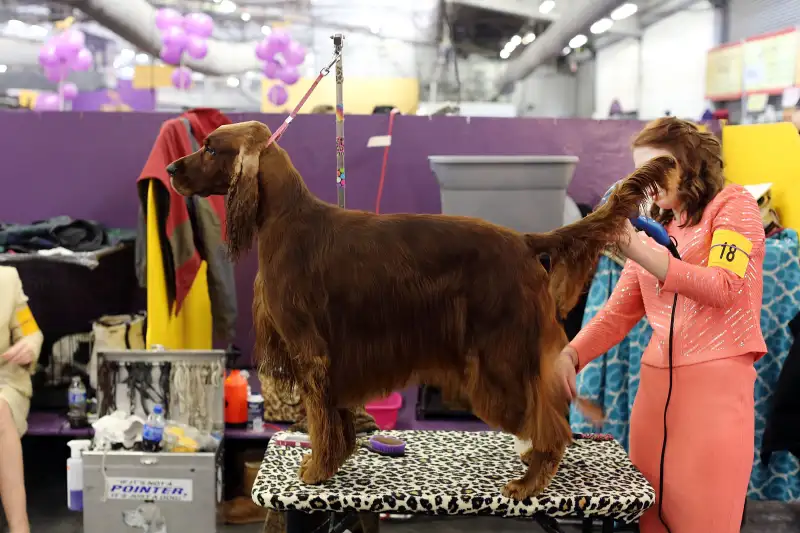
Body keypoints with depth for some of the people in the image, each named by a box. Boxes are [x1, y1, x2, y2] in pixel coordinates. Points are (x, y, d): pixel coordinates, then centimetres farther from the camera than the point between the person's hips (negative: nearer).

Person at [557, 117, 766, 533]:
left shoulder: (733, 203, 4)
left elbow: (723, 288, -12)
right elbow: (617, 314, 11)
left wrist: (641, 254, -19)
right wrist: (570, 355, -6)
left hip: (716, 381, -5)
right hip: (654, 384, 5)